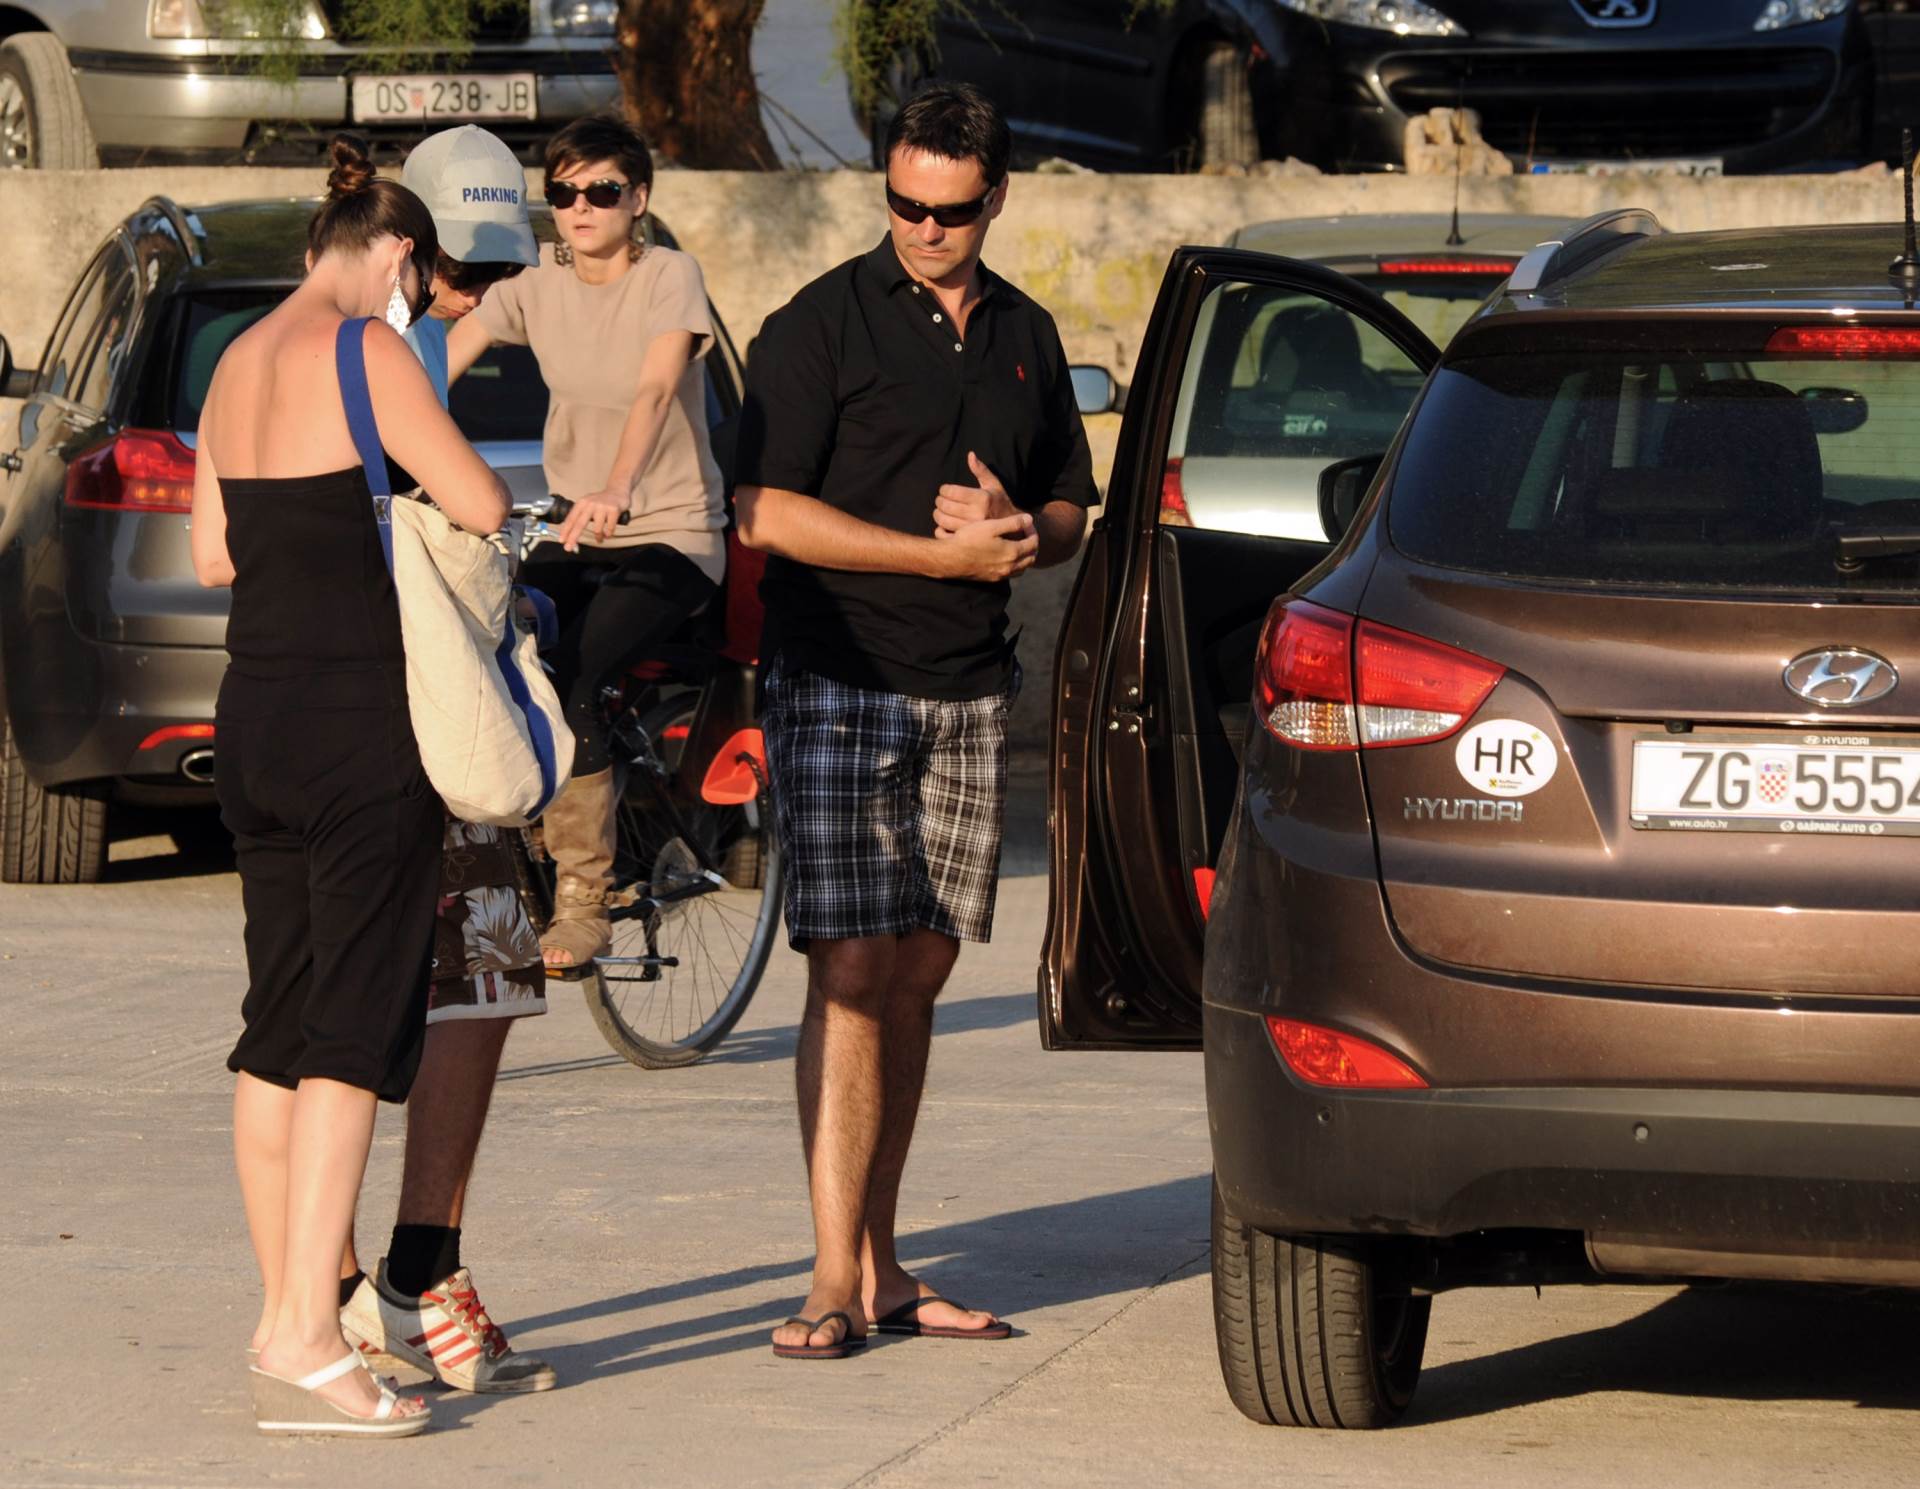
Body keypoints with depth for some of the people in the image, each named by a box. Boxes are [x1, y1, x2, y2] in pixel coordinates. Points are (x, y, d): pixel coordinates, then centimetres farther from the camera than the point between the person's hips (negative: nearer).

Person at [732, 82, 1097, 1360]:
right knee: (852, 975, -11)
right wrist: (947, 552, -14)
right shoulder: (825, 325, -5)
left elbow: (1071, 508, 21)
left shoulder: (1025, 337, 13)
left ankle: (880, 1265, 13)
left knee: (919, 978, 7)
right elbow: (764, 512, -12)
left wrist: (1022, 531, -4)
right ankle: (835, 1281, -12)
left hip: (969, 696, 5)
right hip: (839, 687, -5)